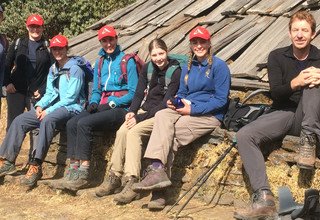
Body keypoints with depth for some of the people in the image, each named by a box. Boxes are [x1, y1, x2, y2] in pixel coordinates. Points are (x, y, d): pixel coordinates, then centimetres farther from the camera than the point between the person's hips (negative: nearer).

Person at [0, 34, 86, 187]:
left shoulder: (75, 69, -8)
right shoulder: (53, 69, 16)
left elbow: (70, 97, -14)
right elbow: (50, 93, 16)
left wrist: (49, 110, -19)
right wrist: (40, 106, -5)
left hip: (70, 108, -8)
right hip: (53, 107, 8)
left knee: (47, 120, -38)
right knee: (19, 121, -8)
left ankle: (36, 166, -38)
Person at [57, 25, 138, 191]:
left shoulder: (127, 61, -1)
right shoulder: (100, 62, 18)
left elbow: (133, 92, -7)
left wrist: (112, 103, -13)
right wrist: (93, 102, 0)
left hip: (120, 108, -6)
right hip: (103, 107, 6)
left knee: (84, 123, -28)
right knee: (72, 123, -18)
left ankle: (83, 175, -24)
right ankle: (73, 170, -20)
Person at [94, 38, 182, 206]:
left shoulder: (175, 72, -11)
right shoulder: (148, 68, 8)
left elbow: (165, 103, -17)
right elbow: (139, 93, 9)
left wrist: (139, 118, -21)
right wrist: (132, 111, -11)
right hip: (145, 110, 6)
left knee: (134, 131, -29)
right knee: (122, 131, -21)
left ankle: (132, 182, -32)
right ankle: (114, 177, -14)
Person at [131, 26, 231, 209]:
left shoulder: (219, 66, -3)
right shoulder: (188, 68, 18)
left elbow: (221, 100, -10)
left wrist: (193, 109, -17)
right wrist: (174, 103, -3)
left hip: (210, 115, -5)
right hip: (187, 110, 6)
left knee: (169, 132, -28)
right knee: (162, 115, -27)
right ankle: (157, 171, -39)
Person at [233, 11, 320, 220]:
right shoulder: (277, 57, 4)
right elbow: (275, 93, -6)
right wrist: (295, 83, -28)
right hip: (283, 114, 1)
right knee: (244, 135, -26)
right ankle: (264, 199, -34)